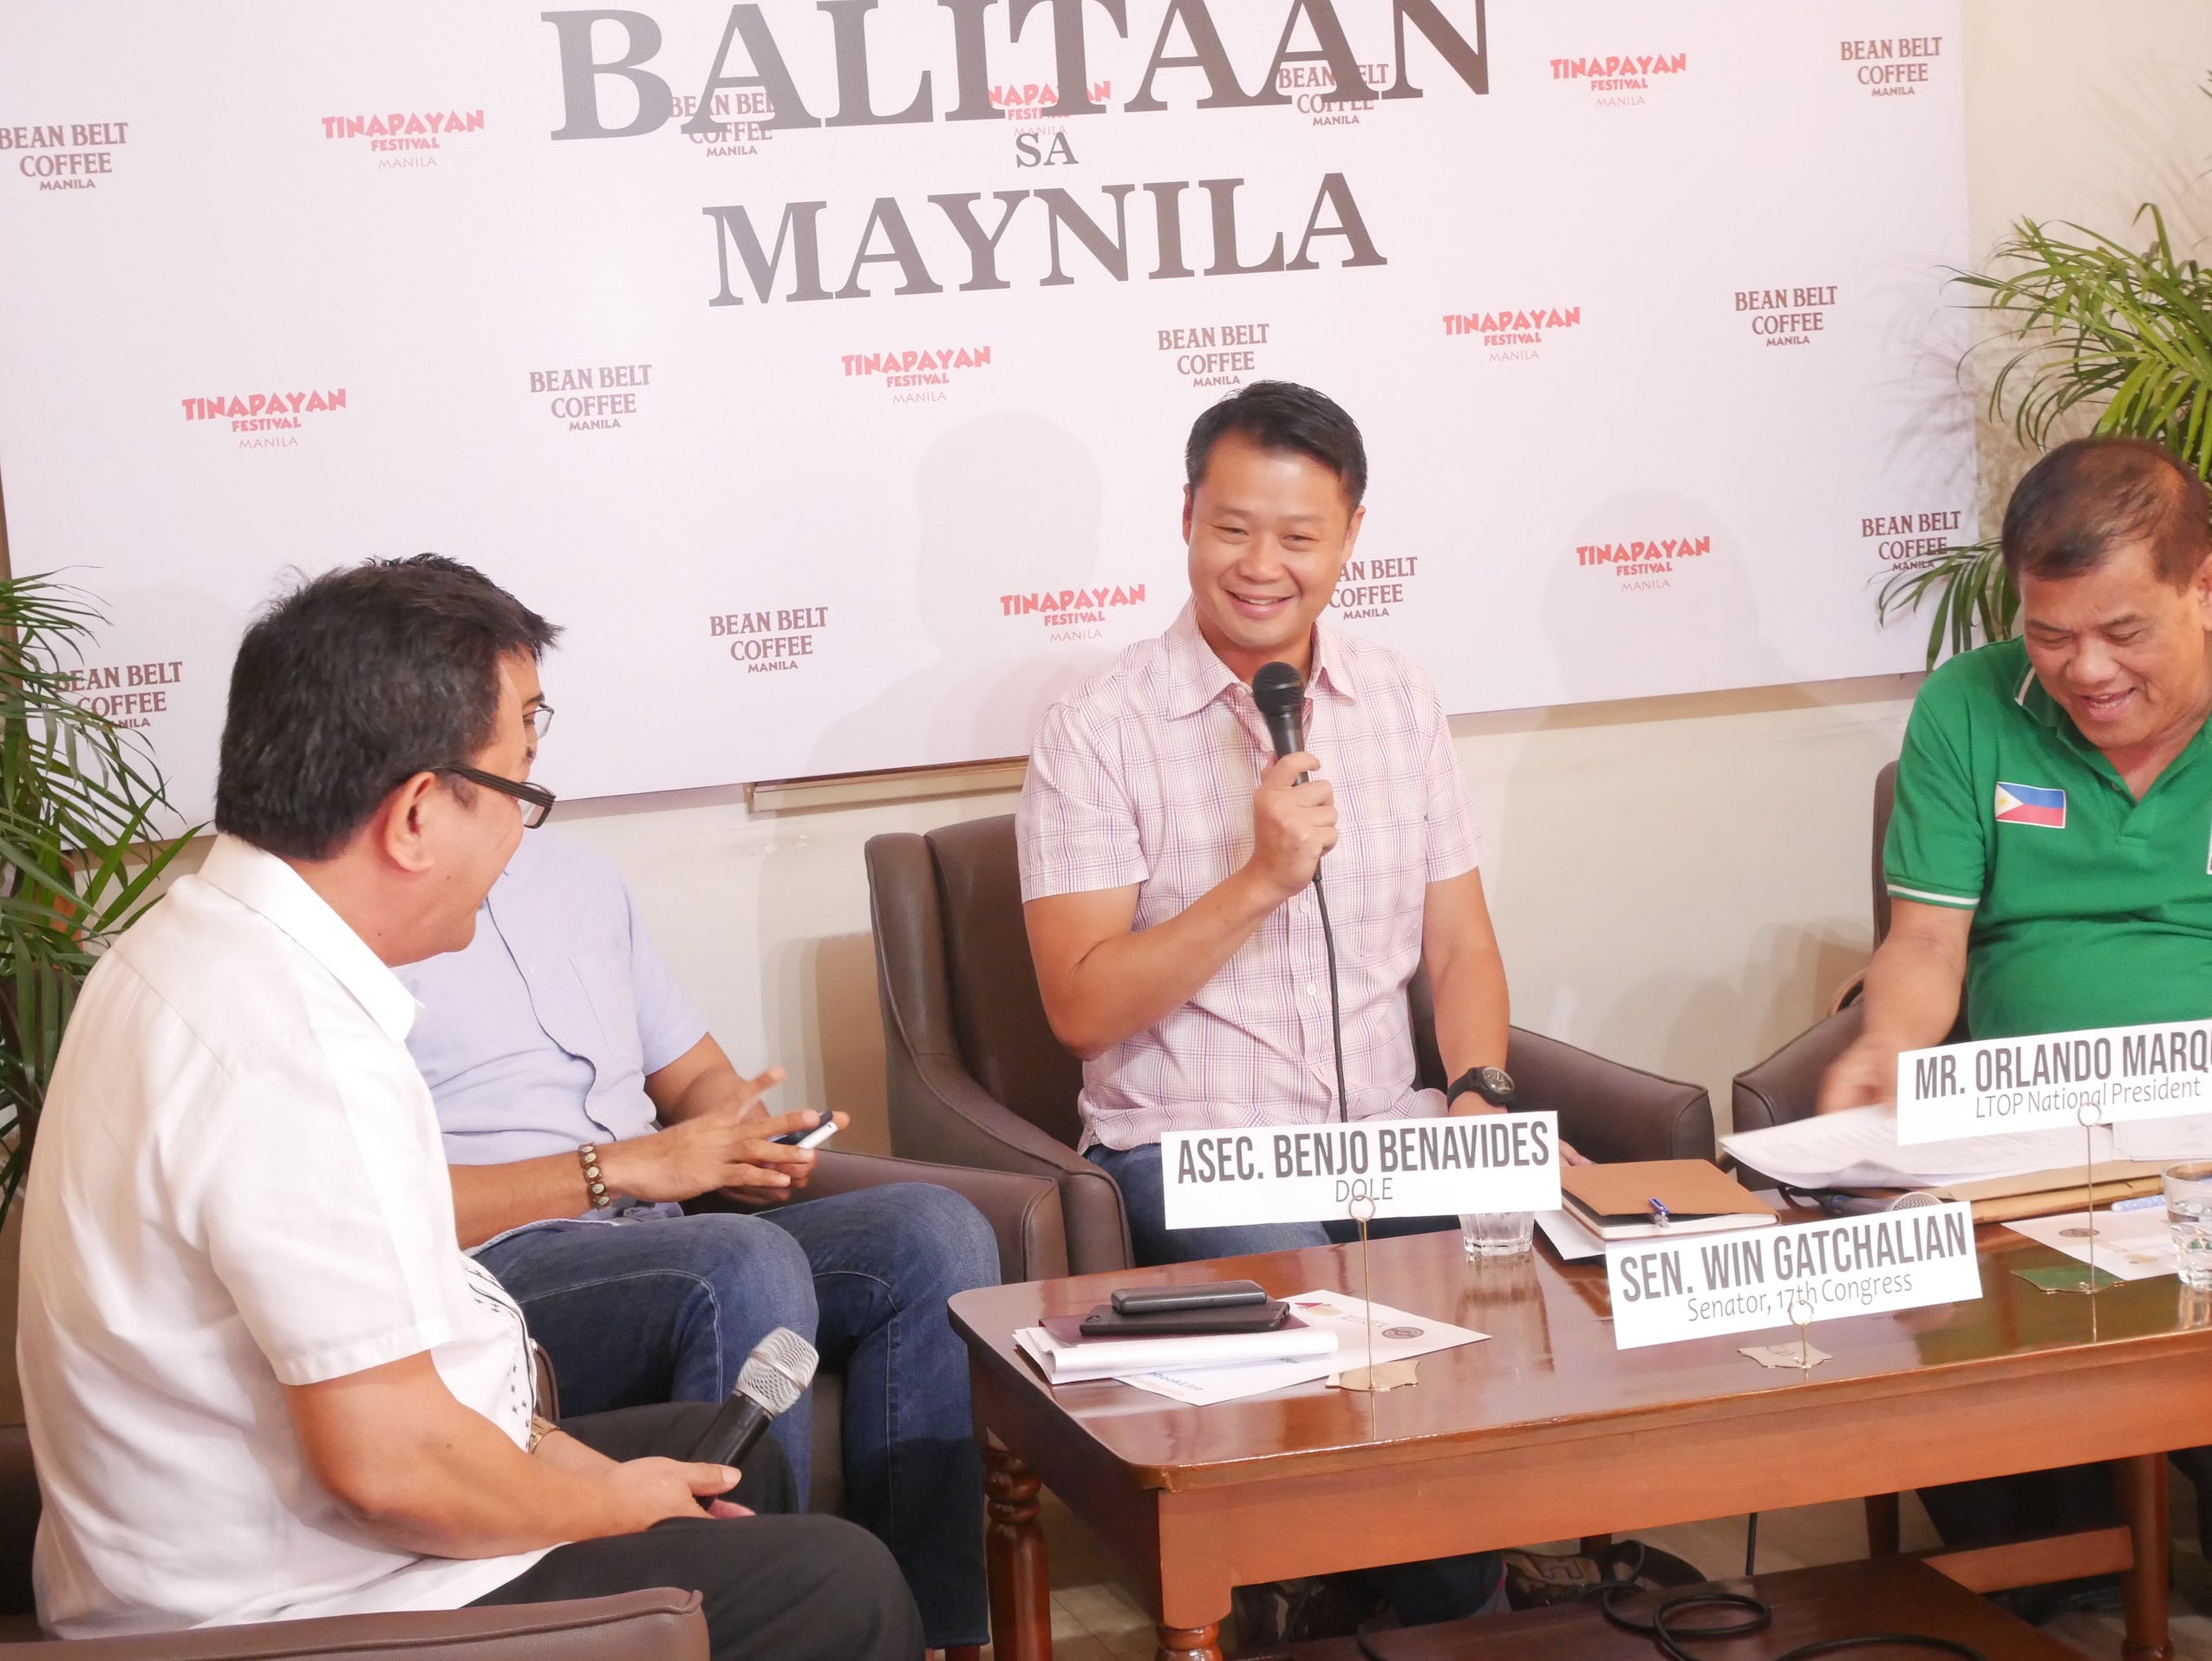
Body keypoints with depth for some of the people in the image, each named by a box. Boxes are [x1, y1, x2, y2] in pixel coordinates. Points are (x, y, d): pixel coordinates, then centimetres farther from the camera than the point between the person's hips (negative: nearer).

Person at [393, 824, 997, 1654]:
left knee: (935, 1232, -16)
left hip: (659, 1243, 8)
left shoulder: (573, 870, 20)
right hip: (491, 1270, -7)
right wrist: (620, 1167, -17)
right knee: (747, 1267, -35)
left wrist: (751, 1146, 2)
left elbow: (694, 1070, 26)